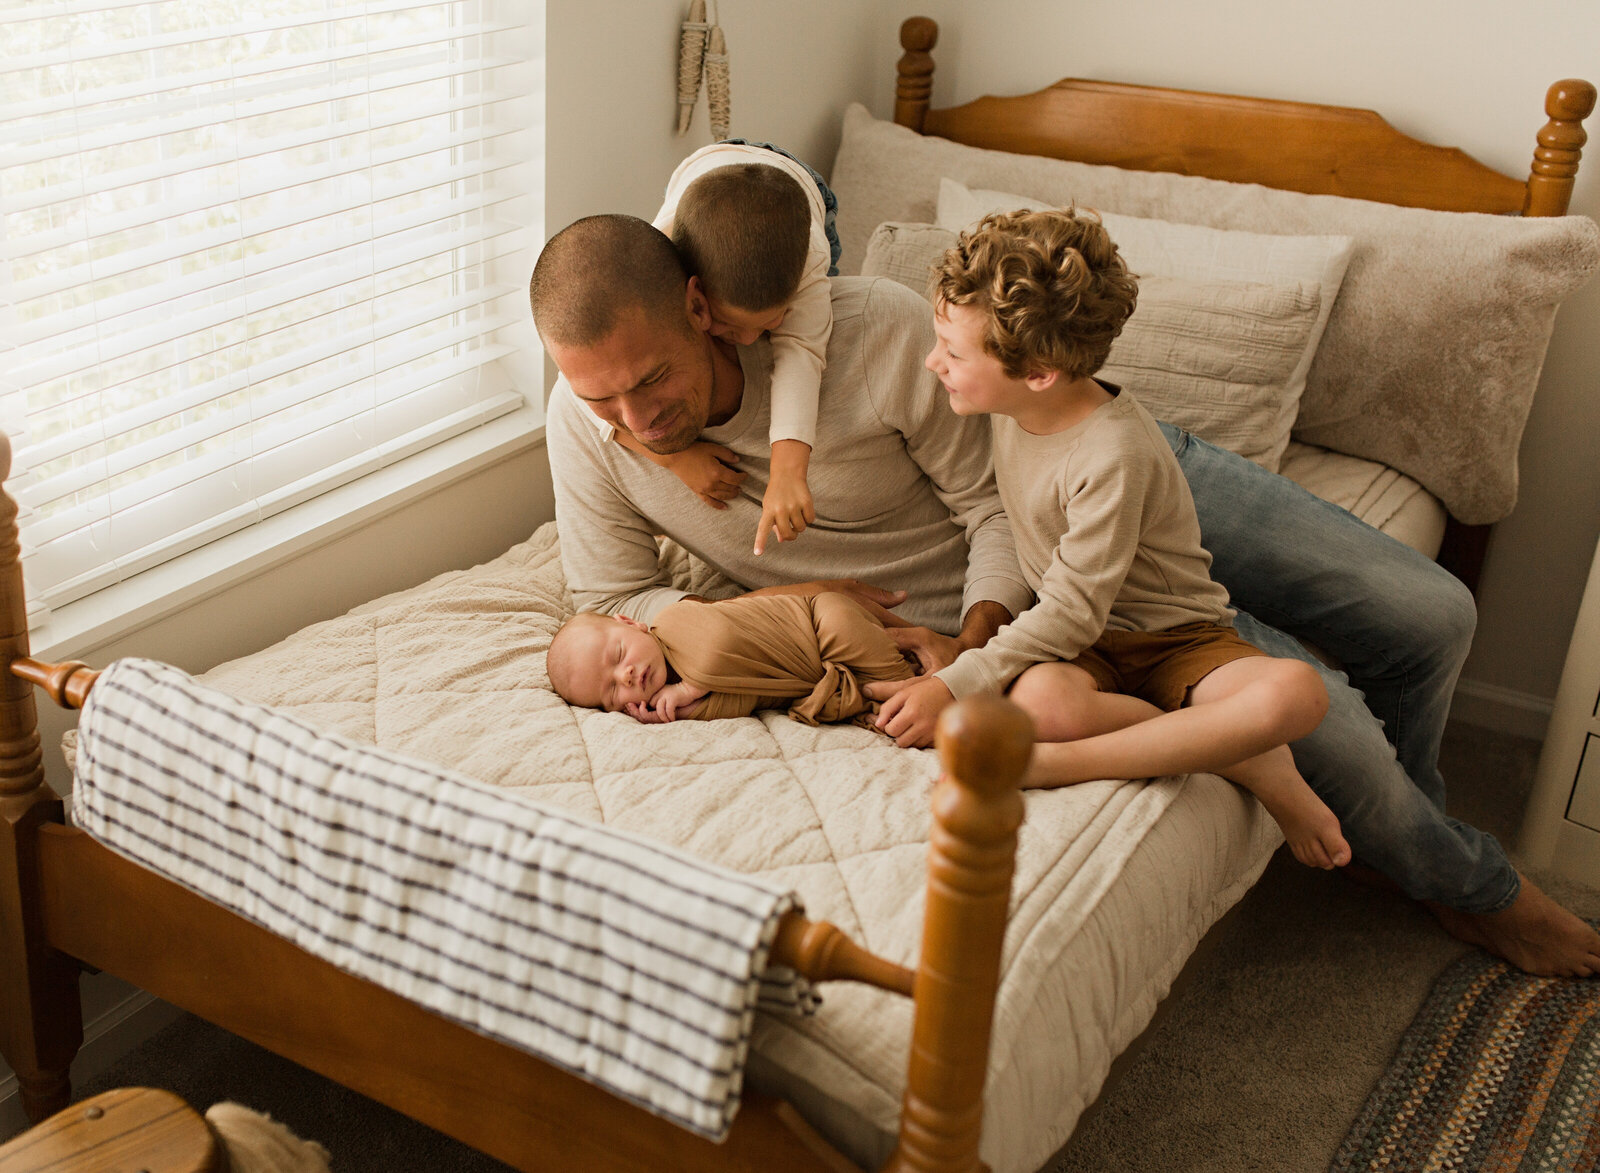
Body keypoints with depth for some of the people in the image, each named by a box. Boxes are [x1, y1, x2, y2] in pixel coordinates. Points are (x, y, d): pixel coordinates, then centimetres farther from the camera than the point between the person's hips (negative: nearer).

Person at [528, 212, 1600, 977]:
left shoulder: (873, 330, -29)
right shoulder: (587, 421, -19)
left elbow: (1004, 499, -18)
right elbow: (614, 597, -7)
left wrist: (973, 647, -33)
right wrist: (778, 604, -23)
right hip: (1044, 589, 1)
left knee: (1428, 615, -2)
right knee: (1318, 718, -15)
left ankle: (1403, 819, 32)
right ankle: (1471, 883, 20)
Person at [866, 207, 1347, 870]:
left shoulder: (1113, 456, -27)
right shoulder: (1011, 404, -4)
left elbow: (1072, 614, -26)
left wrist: (950, 686, -26)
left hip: (1175, 637, -4)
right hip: (1081, 643, 5)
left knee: (1296, 693, -35)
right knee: (1039, 699, -33)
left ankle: (1066, 763, -36)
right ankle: (1250, 762, -15)